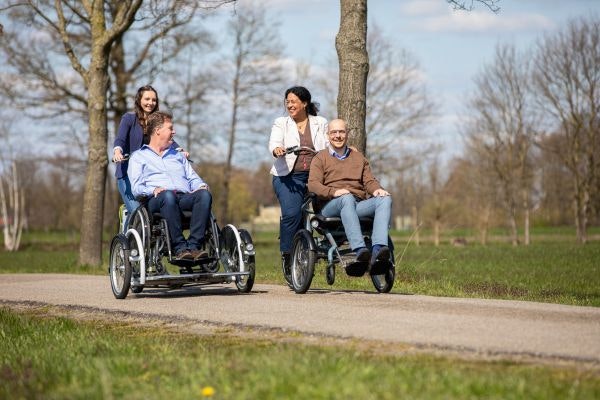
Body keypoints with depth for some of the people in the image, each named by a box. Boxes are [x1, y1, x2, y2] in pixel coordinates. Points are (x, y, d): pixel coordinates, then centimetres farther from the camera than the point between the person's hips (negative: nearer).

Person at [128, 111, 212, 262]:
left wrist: (202, 185, 2)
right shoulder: (138, 157, 21)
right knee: (168, 196, -41)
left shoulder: (178, 155, 37)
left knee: (204, 194, -31)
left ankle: (194, 246, -41)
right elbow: (136, 187, 6)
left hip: (185, 198, 4)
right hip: (156, 200, -4)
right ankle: (180, 248, -44)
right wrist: (153, 190, -16)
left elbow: (193, 178, 27)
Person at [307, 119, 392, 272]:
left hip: (358, 206, 4)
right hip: (331, 207, -4)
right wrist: (334, 192, -20)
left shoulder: (358, 157, 30)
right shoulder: (320, 158, 17)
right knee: (347, 198, -40)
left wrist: (377, 189, -8)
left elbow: (369, 180, 18)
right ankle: (359, 250, -56)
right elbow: (312, 184, 0)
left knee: (385, 199, -27)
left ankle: (378, 249, -49)